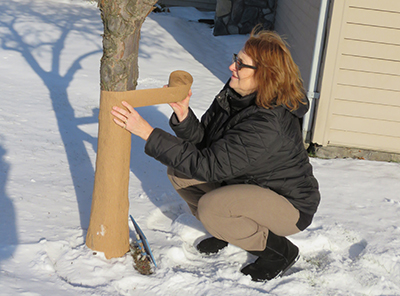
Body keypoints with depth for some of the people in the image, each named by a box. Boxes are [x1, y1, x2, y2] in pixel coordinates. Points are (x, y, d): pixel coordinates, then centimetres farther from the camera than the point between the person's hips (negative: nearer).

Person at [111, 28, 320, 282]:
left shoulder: (268, 125, -35)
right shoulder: (234, 93, -9)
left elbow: (207, 165, -36)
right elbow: (204, 140, -4)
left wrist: (147, 132, -36)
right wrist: (183, 116, -25)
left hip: (290, 204, -8)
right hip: (247, 182, 8)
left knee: (211, 207, -32)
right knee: (178, 171, -4)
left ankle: (279, 250, -6)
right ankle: (227, 230, 14)